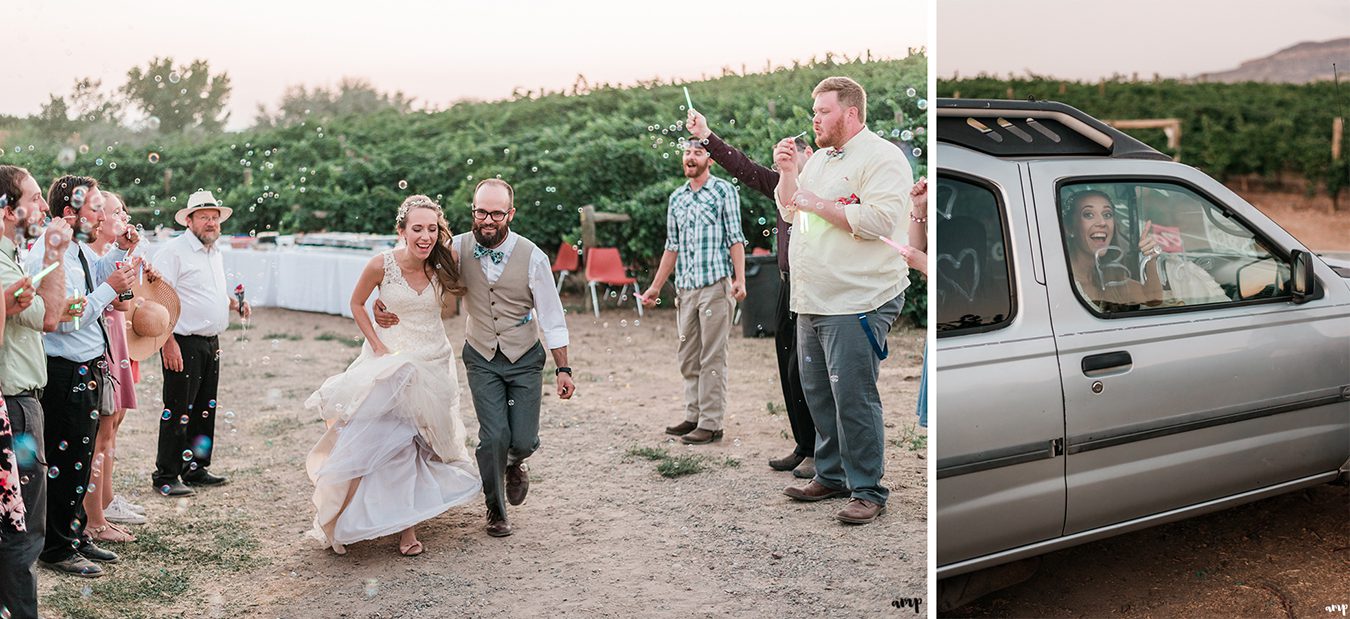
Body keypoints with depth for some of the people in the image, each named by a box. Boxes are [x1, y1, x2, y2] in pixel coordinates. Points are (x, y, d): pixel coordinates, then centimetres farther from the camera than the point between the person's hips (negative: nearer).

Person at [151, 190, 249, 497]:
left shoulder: (216, 254, 16)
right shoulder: (174, 251, -11)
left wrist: (235, 304, 9)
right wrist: (169, 342, -22)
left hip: (211, 344, 9)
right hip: (184, 343, -8)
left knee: (205, 409, 14)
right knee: (178, 411, -5)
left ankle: (196, 469, 25)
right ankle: (165, 477, 4)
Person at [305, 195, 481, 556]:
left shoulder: (443, 265, -10)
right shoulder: (382, 265, -16)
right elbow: (357, 303, -1)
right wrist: (378, 346, -8)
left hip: (433, 361, 3)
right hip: (391, 357, -3)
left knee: (422, 439, 12)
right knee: (394, 438, -7)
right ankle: (406, 525, 9)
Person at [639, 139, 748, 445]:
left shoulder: (724, 190, 1)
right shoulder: (676, 198, 16)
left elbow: (735, 238, -4)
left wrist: (739, 279, -14)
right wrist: (656, 286, 19)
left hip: (715, 284, -6)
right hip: (685, 287, 6)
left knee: (712, 357, -5)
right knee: (688, 357, 9)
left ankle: (711, 423, -2)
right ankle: (693, 416, 17)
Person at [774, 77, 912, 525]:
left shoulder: (882, 158, -9)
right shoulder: (820, 158, 18)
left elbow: (879, 220, -22)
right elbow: (789, 212, 24)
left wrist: (819, 203, -15)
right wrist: (787, 173, 7)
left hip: (856, 303, -9)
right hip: (813, 302, 9)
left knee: (853, 397, -8)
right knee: (817, 393, 14)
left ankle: (867, 491, 3)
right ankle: (831, 476, 27)